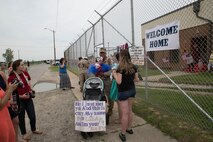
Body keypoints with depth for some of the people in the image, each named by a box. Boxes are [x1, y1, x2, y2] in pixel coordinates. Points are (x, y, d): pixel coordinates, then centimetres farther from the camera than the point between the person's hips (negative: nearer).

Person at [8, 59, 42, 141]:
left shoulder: (25, 73, 0)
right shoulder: (12, 77, -18)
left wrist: (30, 90, 2)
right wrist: (21, 96, -20)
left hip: (28, 98, 5)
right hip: (19, 100, -5)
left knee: (32, 116, 12)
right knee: (21, 117, 13)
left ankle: (34, 129, 38)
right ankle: (24, 133, 35)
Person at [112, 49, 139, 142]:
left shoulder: (121, 67, -18)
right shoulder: (133, 67, 2)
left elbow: (119, 81, -22)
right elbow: (137, 79, 6)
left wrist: (114, 73, -7)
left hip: (123, 92, -7)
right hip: (132, 90, 7)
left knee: (124, 113, 1)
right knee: (129, 110, 20)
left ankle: (123, 134, 15)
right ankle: (129, 129, 36)